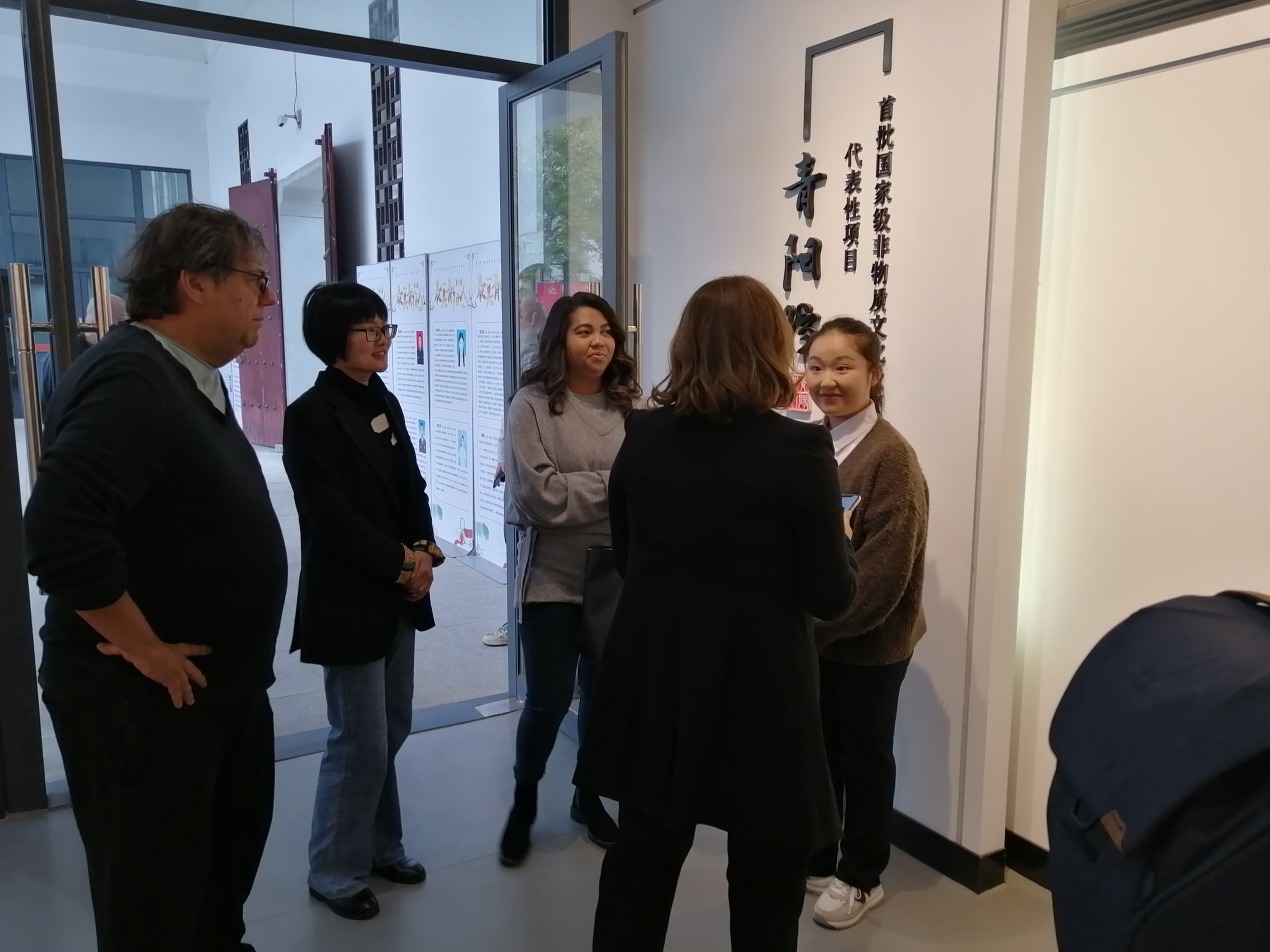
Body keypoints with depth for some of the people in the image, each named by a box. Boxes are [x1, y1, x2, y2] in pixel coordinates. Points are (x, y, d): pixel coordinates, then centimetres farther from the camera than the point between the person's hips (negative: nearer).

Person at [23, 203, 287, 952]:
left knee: (231, 850, 27)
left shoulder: (191, 379, 9)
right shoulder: (129, 378, -22)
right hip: (143, 696, -9)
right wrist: (143, 649, -22)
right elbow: (60, 531, -34)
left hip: (221, 680, 10)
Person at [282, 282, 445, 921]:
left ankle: (379, 847, 33)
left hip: (397, 595, 7)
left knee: (391, 730, 15)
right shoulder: (311, 413, -13)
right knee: (361, 741, 2)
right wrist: (402, 562, -13)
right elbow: (331, 516, -18)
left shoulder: (385, 403, 9)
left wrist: (425, 551, -5)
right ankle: (336, 872, 22)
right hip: (349, 600, -7)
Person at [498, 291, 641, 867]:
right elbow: (540, 494, -18)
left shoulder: (625, 406, 1)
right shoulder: (533, 405, -9)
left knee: (602, 695, 16)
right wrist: (613, 485, -15)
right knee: (547, 701, 7)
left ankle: (589, 799, 39)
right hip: (554, 579, -3)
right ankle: (523, 804, 34)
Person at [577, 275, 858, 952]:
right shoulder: (798, 448, -17)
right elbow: (831, 596, -11)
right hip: (758, 690, -4)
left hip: (654, 680, 4)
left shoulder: (642, 435, -4)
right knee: (766, 879, 17)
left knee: (639, 860, 21)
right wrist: (840, 539, 7)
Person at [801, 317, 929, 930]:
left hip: (870, 641, -5)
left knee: (864, 759, 13)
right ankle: (815, 859, 39)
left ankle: (861, 877, 33)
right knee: (817, 751, 19)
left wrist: (823, 624, -17)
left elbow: (885, 571, -21)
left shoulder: (890, 455, -19)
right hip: (811, 635, 5)